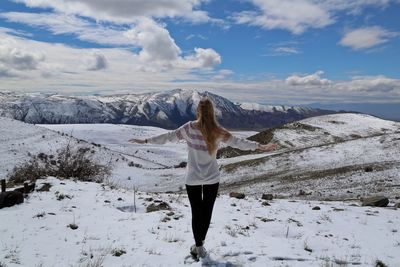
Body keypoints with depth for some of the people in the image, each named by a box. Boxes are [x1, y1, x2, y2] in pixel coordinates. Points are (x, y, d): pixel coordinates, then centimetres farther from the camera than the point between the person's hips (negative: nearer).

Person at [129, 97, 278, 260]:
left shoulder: (190, 127, -12)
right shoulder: (218, 132, -8)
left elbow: (169, 137, -8)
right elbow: (237, 142, -3)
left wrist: (145, 141, 2)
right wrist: (260, 147, 8)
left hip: (192, 178, -1)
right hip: (212, 178, 1)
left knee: (196, 213, 11)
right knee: (207, 212, 15)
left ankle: (198, 247, 19)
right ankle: (200, 244, 27)